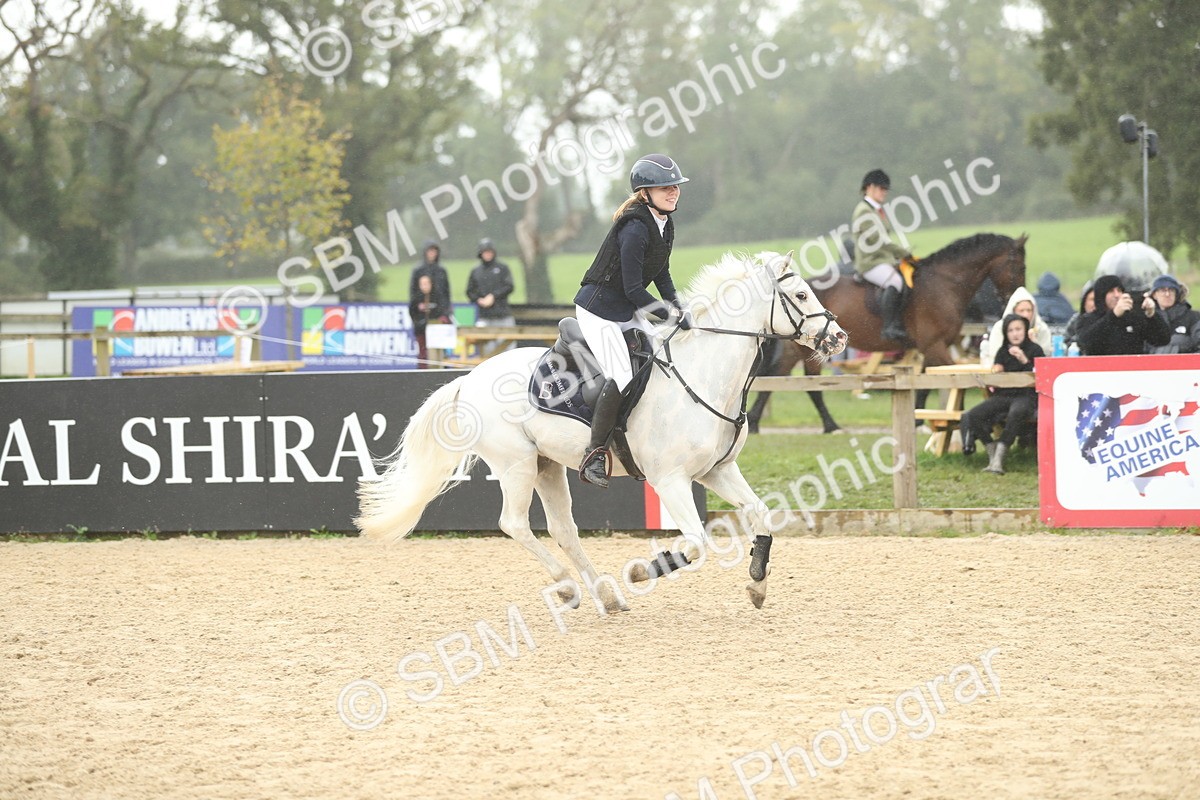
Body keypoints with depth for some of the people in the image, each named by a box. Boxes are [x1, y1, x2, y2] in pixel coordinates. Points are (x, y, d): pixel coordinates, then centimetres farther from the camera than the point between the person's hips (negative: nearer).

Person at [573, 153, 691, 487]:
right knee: (622, 378, -19)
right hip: (599, 310, -10)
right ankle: (594, 456, -10)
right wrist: (670, 313, -19)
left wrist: (677, 307, -1)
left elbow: (661, 274, 14)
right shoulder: (635, 229, -25)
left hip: (628, 310, 10)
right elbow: (634, 289, -26)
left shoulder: (665, 224, 4)